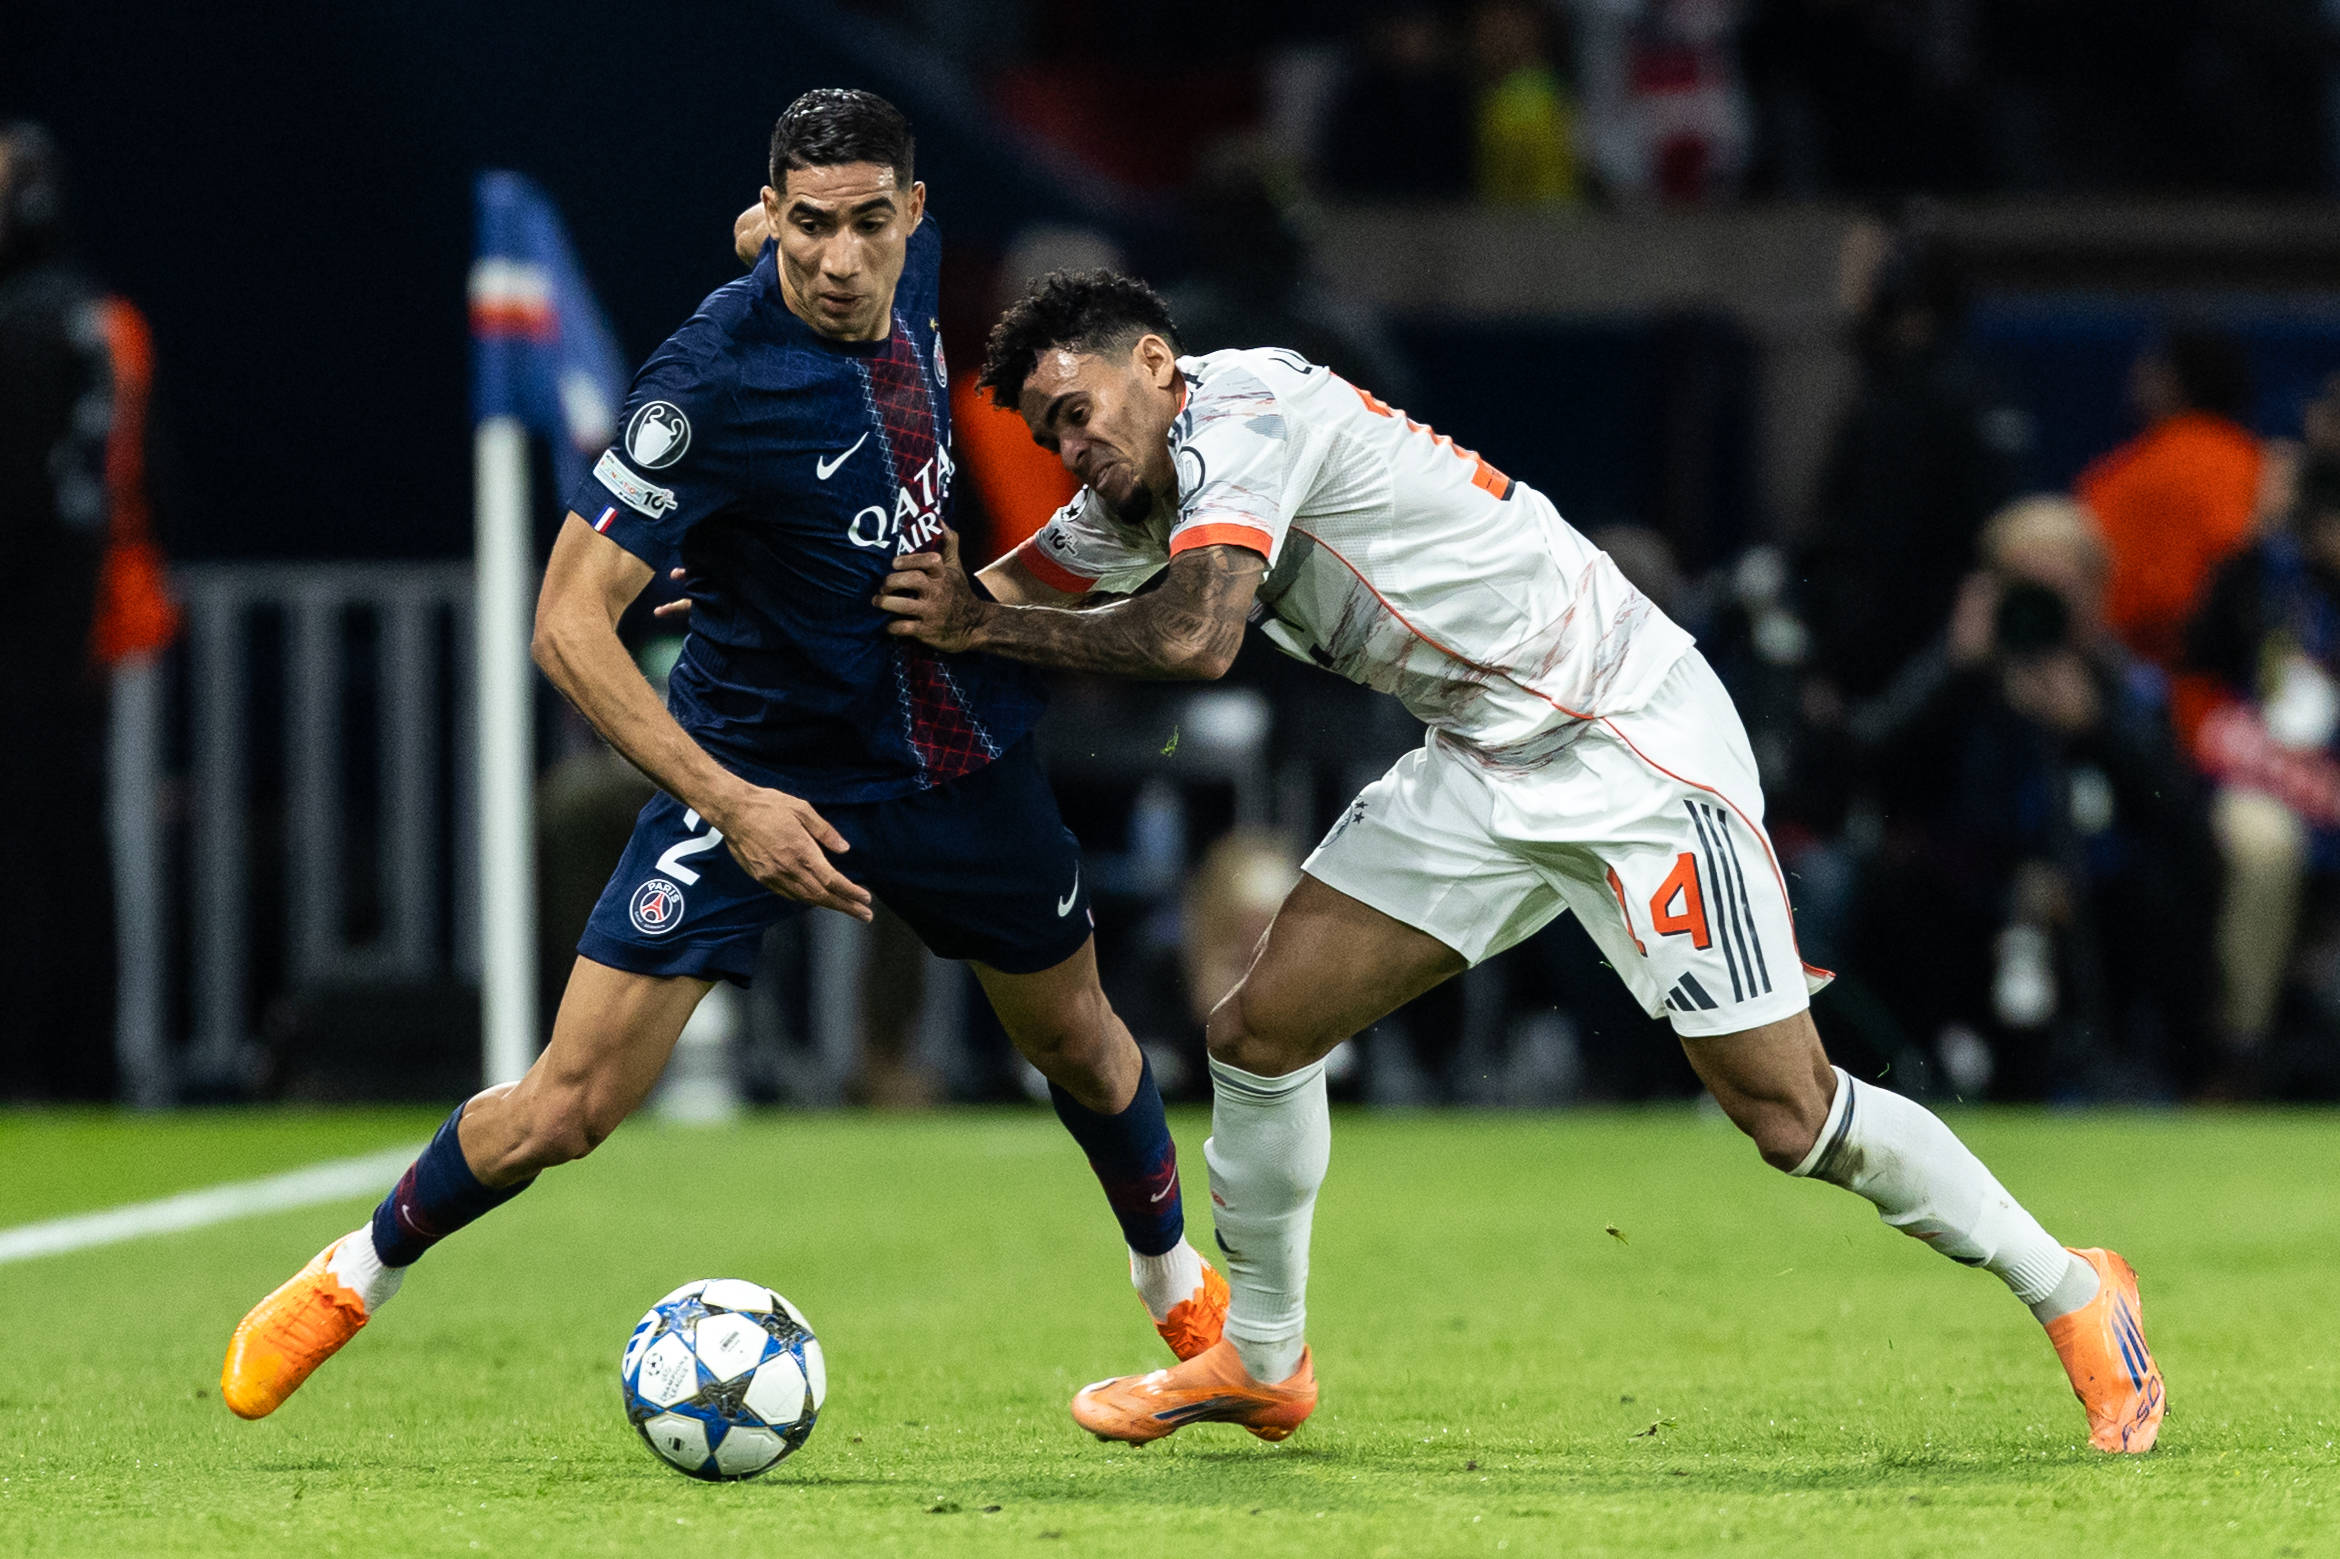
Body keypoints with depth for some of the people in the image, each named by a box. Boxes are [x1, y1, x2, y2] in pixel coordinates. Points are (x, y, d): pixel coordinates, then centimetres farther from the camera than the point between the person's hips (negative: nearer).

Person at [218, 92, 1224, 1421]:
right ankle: (354, 1281, 16)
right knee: (564, 1111, -11)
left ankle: (1184, 1291, 50)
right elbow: (570, 625, -27)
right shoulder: (715, 379, -28)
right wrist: (729, 804, -33)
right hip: (761, 762, -6)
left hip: (960, 747, 6)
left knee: (1076, 1037, 22)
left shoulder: (916, 265, -10)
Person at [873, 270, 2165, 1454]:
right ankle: (1261, 1361, 19)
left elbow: (1196, 636, -32)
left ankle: (2070, 1296, 6)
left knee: (1790, 1117, -12)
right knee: (1259, 1032, 1)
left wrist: (979, 627, -23)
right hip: (1483, 770, 9)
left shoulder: (1238, 414, -19)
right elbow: (1009, 586, 18)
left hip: (1632, 745, -9)